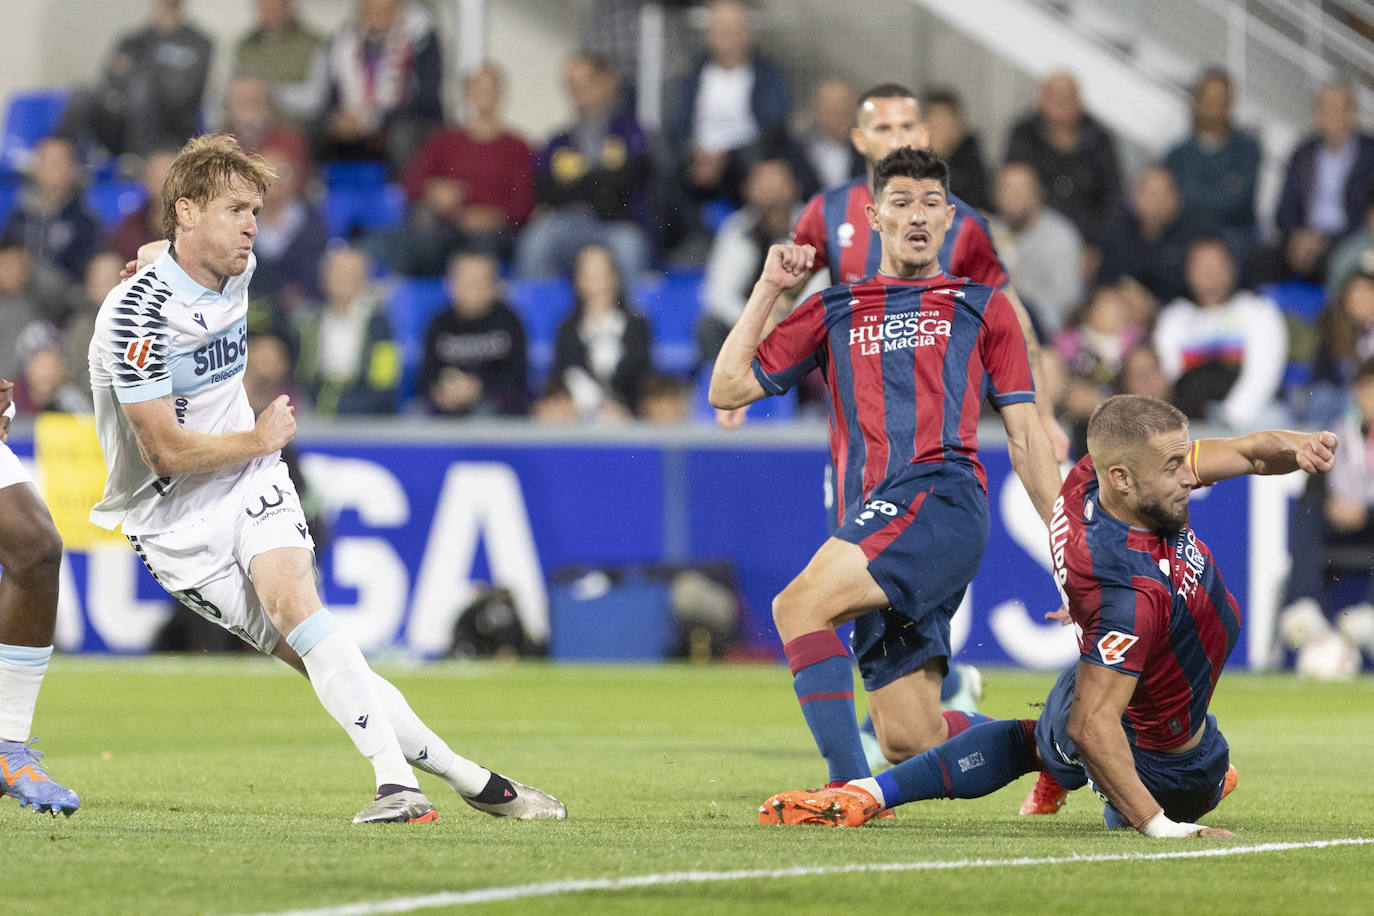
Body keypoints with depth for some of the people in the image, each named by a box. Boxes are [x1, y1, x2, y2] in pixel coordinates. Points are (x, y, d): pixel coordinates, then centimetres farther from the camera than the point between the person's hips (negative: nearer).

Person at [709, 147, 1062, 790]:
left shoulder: (982, 309, 17)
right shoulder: (833, 313, 24)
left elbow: (1025, 436, 15)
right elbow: (727, 390, 17)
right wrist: (768, 289, 13)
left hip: (940, 500, -4)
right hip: (871, 526, 4)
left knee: (799, 605, -28)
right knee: (910, 743, -3)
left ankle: (849, 786, -30)